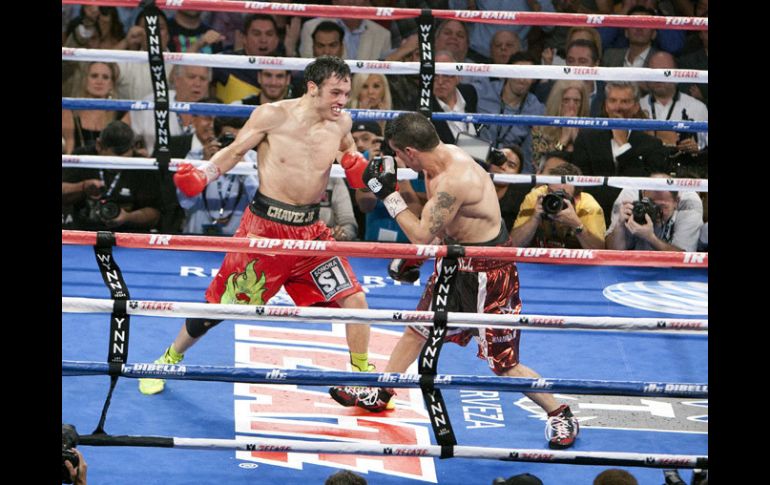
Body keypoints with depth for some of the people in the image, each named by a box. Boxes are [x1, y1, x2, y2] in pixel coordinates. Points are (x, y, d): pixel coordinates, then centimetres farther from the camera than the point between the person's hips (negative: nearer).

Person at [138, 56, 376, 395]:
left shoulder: (341, 123, -1)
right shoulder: (272, 116, -12)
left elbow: (349, 155, 21)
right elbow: (234, 151, -1)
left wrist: (362, 170, 0)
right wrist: (201, 176, -16)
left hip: (310, 230, 3)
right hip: (265, 225, -3)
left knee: (354, 299, -6)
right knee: (220, 305, 5)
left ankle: (363, 375, 11)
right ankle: (170, 359, 28)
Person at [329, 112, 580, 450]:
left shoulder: (455, 180, -33)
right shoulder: (442, 156, -4)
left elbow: (422, 235, -27)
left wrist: (389, 194, -21)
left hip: (487, 271, -10)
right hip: (455, 260, 10)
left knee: (502, 363, -1)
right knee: (417, 329, 23)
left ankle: (560, 415, 16)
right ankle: (380, 393, 41)